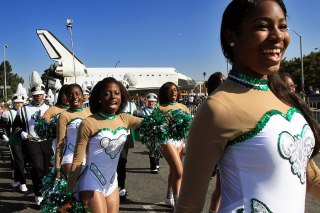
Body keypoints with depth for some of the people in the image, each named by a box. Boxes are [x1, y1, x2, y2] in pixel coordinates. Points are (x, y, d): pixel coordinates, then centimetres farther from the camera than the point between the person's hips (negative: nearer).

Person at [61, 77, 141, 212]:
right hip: (92, 183, -6)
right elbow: (77, 161, -13)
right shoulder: (89, 123, -16)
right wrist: (69, 193, -12)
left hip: (112, 182, 6)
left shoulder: (124, 119, 0)